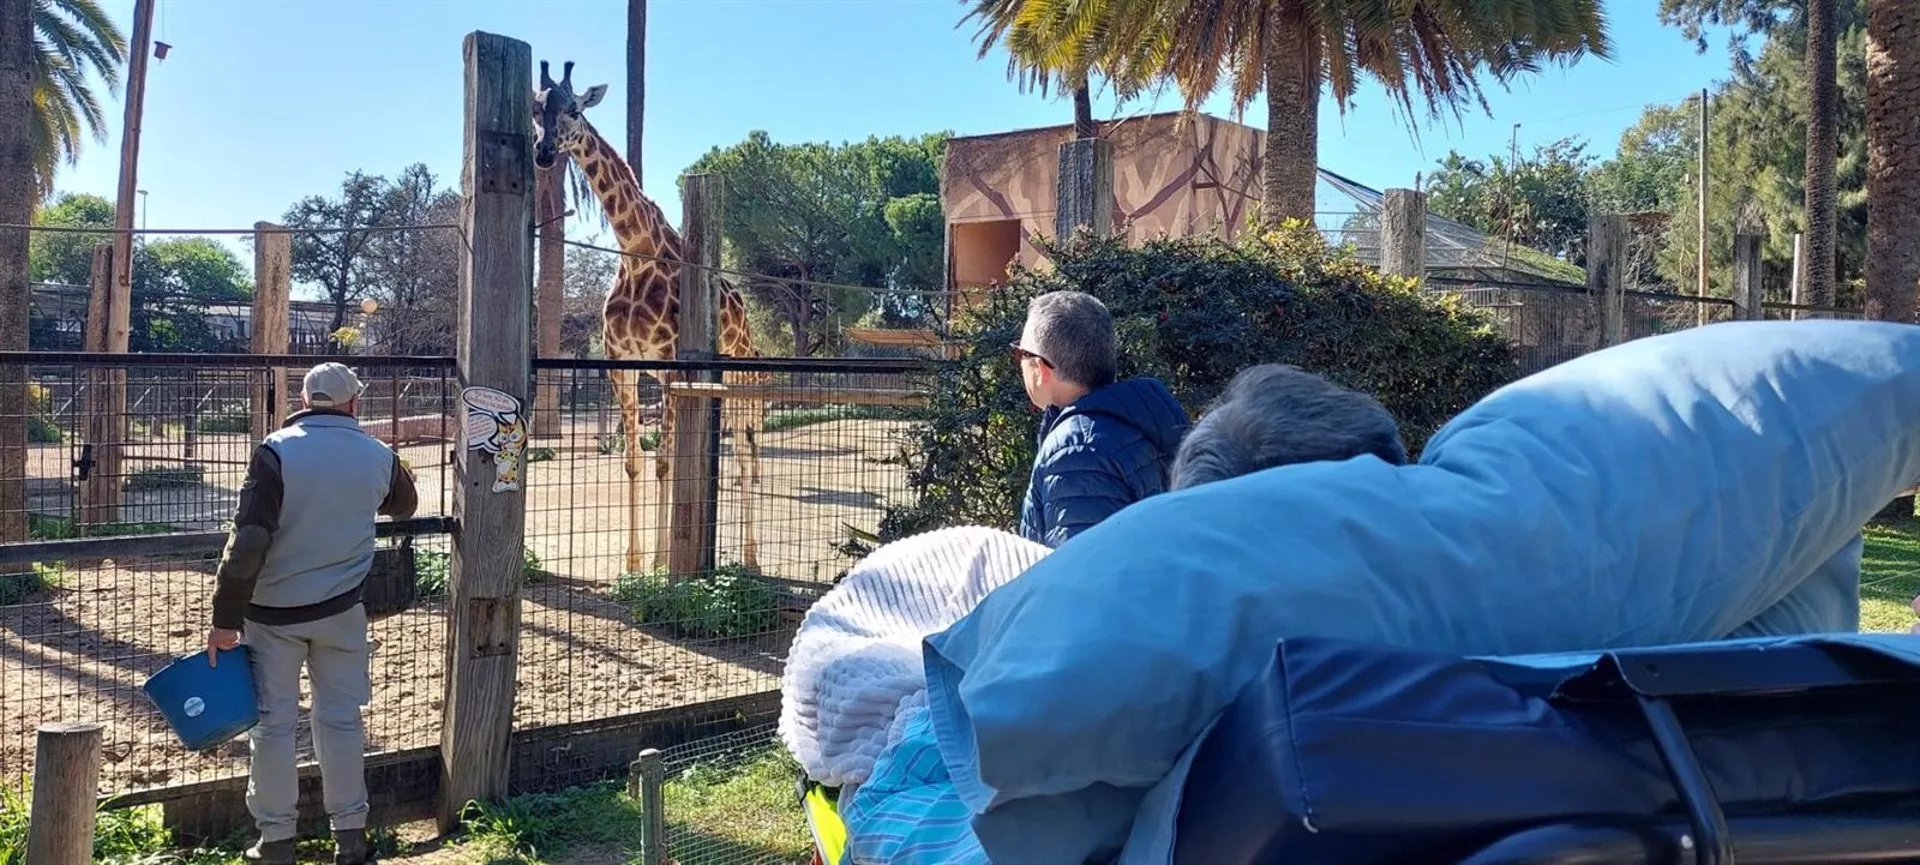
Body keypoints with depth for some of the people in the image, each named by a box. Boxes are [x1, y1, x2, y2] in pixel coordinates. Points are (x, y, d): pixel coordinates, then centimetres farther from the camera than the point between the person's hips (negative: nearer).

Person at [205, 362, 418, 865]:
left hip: (272, 611, -2)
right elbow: (404, 506, 20)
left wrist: (226, 619, -12)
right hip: (341, 610, 2)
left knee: (273, 723, 8)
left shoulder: (276, 452, -12)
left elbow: (249, 540, -17)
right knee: (341, 720, 11)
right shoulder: (379, 456, -2)